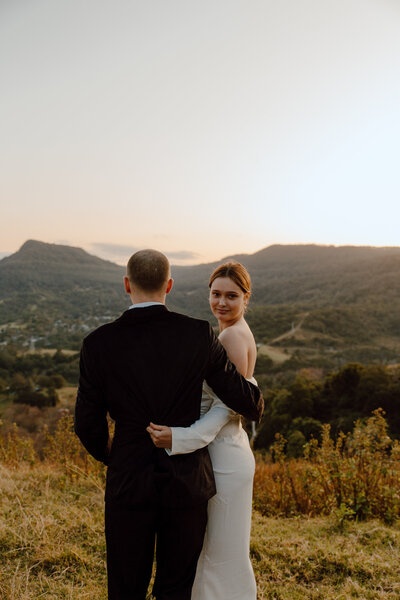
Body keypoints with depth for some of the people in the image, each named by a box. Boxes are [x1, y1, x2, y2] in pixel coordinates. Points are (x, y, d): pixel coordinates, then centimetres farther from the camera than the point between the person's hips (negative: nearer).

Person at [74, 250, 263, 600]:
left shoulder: (99, 343, -10)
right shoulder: (199, 335, -9)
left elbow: (88, 424, -3)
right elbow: (245, 400, -4)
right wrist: (255, 407, 21)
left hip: (129, 483, 0)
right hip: (187, 482, 1)